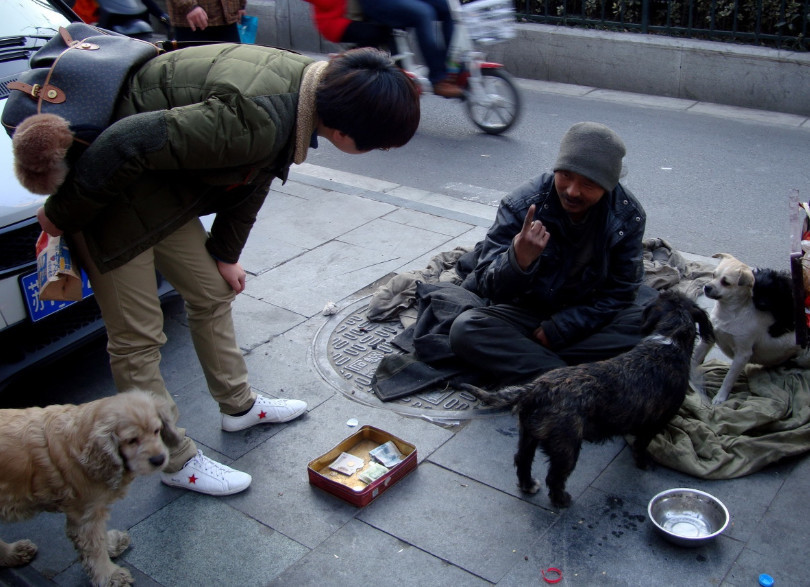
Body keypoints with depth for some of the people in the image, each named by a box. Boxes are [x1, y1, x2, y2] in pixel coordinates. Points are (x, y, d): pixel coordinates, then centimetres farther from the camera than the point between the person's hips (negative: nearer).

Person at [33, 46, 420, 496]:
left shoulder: (309, 83, -6)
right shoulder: (258, 119, -36)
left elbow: (251, 175, 9)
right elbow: (126, 146, -33)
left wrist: (226, 253, 17)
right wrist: (62, 214, -18)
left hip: (164, 188, 9)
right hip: (106, 183, -9)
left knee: (213, 293, 18)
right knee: (138, 336, 0)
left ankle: (239, 405, 37)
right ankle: (176, 461, 16)